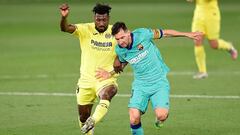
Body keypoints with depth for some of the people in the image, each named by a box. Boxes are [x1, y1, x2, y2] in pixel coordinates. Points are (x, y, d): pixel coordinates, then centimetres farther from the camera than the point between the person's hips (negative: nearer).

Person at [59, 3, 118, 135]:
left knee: (106, 94, -38)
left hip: (107, 79, -2)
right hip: (86, 79, 2)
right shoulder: (85, 29, -8)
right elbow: (65, 28, -24)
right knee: (83, 115, 11)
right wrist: (64, 17, -45)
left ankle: (93, 121, -46)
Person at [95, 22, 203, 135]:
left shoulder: (142, 34, -16)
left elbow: (164, 33, -1)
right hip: (140, 85, 2)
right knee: (134, 118, -17)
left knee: (161, 115, -22)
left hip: (159, 82, -2)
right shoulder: (119, 50, -5)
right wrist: (110, 74, 3)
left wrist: (187, 34, 5)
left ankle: (159, 120, 16)